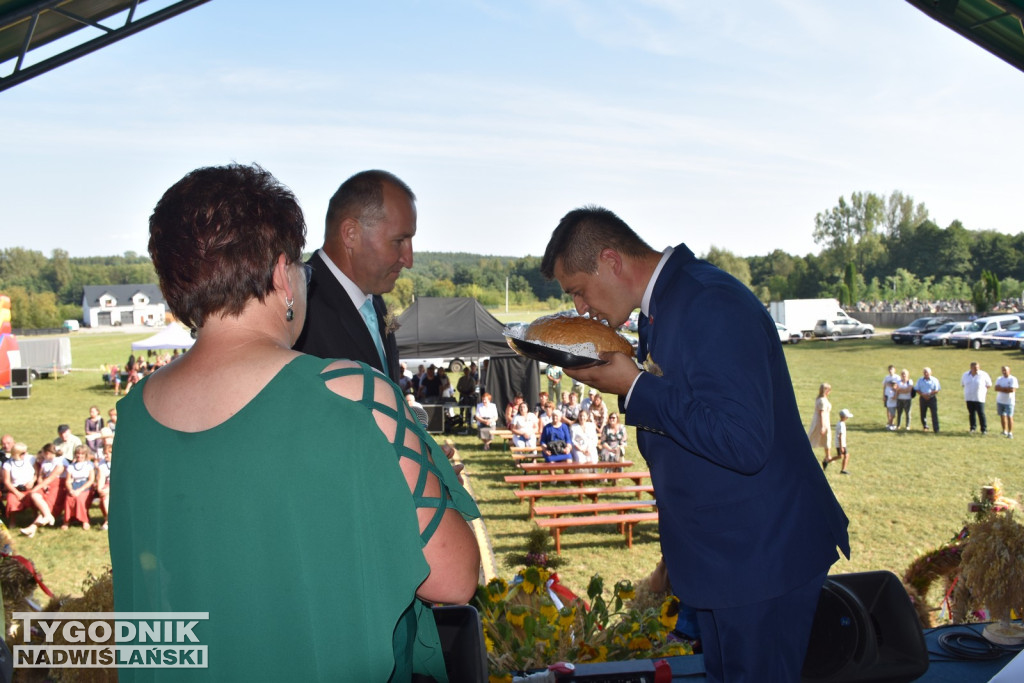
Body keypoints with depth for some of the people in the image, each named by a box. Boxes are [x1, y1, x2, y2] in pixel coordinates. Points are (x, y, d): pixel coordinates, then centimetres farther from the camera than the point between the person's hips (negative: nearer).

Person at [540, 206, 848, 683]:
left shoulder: (713, 307, -25)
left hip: (763, 555, -10)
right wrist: (615, 374, -1)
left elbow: (743, 441, -33)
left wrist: (633, 388, -26)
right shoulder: (664, 303, 7)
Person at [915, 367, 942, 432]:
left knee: (934, 414, -7)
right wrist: (923, 395, -13)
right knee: (923, 414, 8)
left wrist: (929, 394, -18)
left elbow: (937, 390, -5)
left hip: (932, 398, -3)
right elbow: (917, 389, 4)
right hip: (923, 398, 3)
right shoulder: (920, 380, 6)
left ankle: (936, 429, -7)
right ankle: (925, 427, 27)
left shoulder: (934, 380, -2)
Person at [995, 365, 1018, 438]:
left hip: (1009, 402, -5)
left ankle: (1010, 433, -4)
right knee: (1002, 416, 10)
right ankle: (1004, 431, 21)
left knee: (1009, 417, -7)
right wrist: (1006, 388, -13)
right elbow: (996, 388, -4)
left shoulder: (1013, 379, -7)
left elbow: (1012, 390, -18)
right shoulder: (999, 379, 9)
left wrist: (1001, 389, -9)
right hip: (1000, 401, 5)